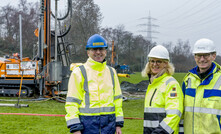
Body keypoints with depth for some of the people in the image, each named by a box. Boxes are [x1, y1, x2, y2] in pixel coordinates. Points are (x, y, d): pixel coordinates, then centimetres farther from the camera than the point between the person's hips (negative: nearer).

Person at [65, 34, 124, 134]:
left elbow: (117, 99, 16)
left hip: (109, 123, 5)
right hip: (87, 124, -4)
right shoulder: (79, 72, -2)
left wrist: (118, 124, 10)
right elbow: (71, 102, -6)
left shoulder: (111, 72, 13)